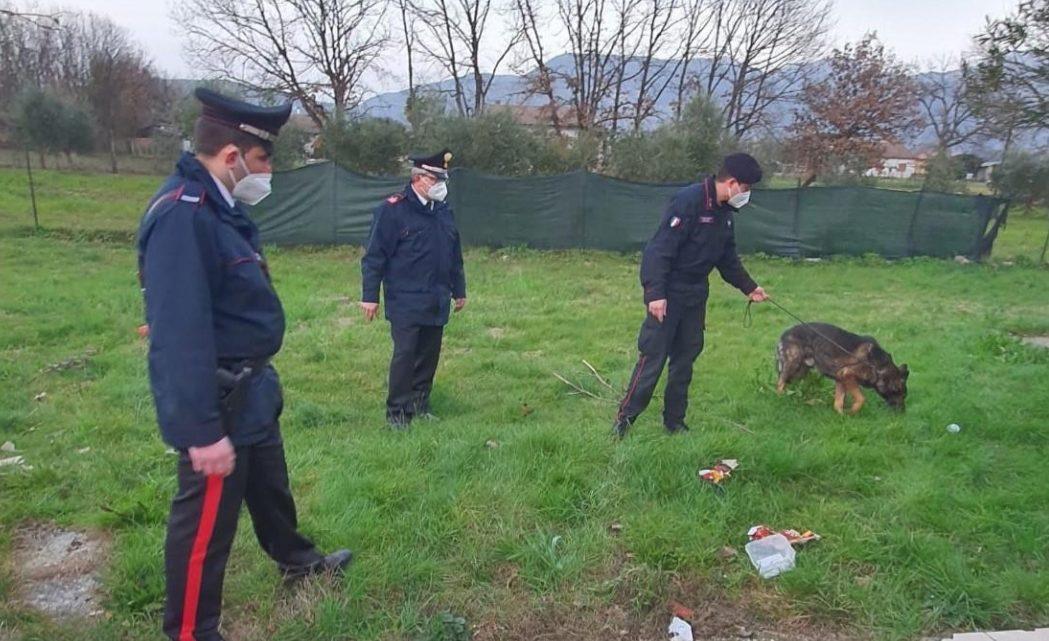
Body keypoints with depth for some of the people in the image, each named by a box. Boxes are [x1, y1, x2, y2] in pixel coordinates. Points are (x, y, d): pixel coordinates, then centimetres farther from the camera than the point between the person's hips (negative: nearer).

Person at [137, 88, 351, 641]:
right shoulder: (182, 216, -26)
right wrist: (202, 430, -29)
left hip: (249, 389, 10)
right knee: (207, 520, 6)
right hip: (218, 402, -10)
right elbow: (181, 335, -30)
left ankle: (295, 558, 51)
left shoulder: (220, 206, 7)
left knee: (269, 482, 28)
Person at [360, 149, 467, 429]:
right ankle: (397, 412, 7)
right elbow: (374, 255, -10)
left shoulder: (443, 211, 12)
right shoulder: (393, 209, -9)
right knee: (405, 354, -5)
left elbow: (455, 255, 20)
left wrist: (459, 290, 21)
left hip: (436, 301, 6)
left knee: (429, 355, 11)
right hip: (405, 301, -6)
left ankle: (420, 405, 24)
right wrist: (370, 295, -12)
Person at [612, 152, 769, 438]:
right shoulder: (689, 201, -20)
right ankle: (624, 419, 5)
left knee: (686, 356, 12)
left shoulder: (724, 212, 8)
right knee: (653, 357, -6)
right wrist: (655, 293, -27)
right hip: (668, 295, -8)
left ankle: (674, 421, 23)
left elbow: (728, 257, 21)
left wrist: (749, 287, 19)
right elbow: (660, 249, -24)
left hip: (696, 295, 9)